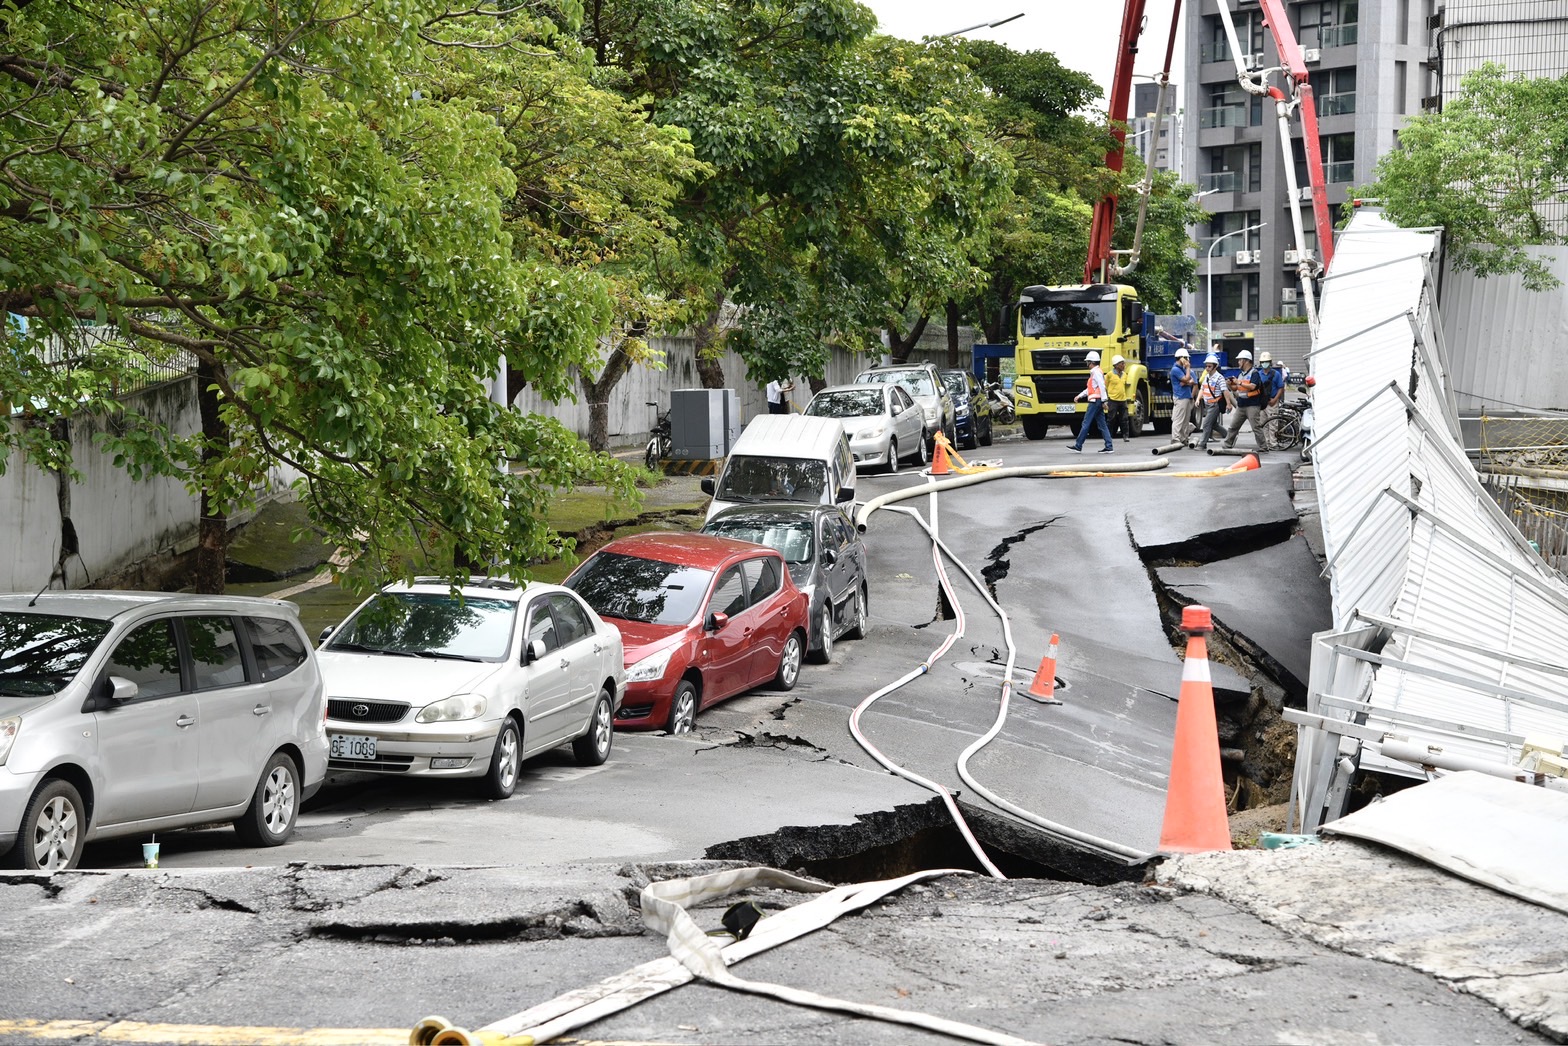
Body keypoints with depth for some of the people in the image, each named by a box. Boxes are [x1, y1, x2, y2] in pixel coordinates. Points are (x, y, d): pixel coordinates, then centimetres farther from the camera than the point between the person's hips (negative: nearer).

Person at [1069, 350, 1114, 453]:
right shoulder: (1094, 372, 19)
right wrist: (1079, 396, 21)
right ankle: (1109, 446, 4)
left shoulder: (1096, 372, -11)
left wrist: (1103, 401, -22)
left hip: (1095, 401, -10)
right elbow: (1090, 389, 25)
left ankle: (1078, 446, -3)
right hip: (1097, 401, 10)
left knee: (1085, 424, -5)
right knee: (1102, 425, 7)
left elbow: (1102, 386, -19)